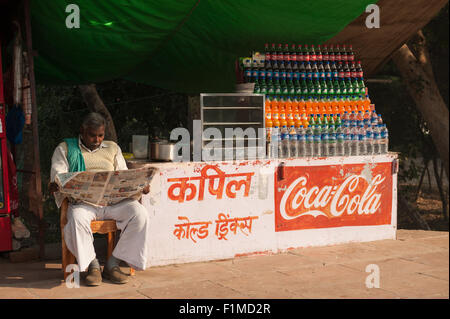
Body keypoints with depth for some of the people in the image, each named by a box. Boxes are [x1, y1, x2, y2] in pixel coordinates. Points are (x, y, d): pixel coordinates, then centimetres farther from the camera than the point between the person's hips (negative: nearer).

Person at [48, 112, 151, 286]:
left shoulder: (112, 148, 22)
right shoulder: (65, 148, 14)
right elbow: (57, 175, 3)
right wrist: (55, 186, -23)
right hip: (82, 200, -3)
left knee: (140, 213, -25)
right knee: (77, 219, -38)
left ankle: (112, 264, -19)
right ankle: (92, 265, -18)